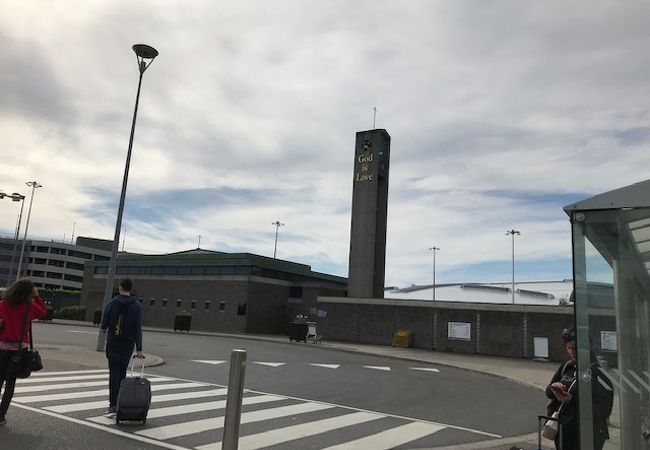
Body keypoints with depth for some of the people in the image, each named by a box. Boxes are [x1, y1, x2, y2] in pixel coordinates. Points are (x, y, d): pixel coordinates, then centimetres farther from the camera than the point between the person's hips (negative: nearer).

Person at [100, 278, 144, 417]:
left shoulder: (111, 304, -6)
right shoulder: (137, 306, -5)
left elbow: (104, 325, -3)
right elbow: (138, 329, -8)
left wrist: (105, 328, 23)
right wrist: (139, 349, -7)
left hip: (113, 343, -1)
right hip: (128, 344, 1)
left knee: (114, 373, 0)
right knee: (122, 373, 15)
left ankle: (113, 406, -6)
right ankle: (119, 402, 20)